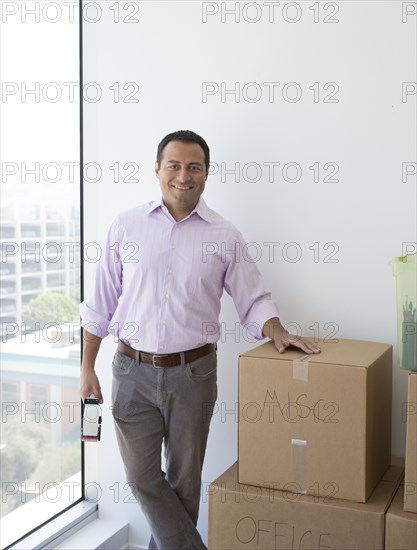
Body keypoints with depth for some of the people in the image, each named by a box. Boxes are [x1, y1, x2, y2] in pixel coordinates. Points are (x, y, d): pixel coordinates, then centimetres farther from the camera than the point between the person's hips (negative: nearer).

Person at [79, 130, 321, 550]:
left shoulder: (224, 236, 0)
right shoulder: (126, 226, 1)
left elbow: (253, 300, 5)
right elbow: (100, 304, 4)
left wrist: (278, 333, -15)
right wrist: (87, 367, 2)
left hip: (193, 373, 0)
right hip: (133, 372, 1)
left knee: (184, 480, 12)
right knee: (142, 476, 4)